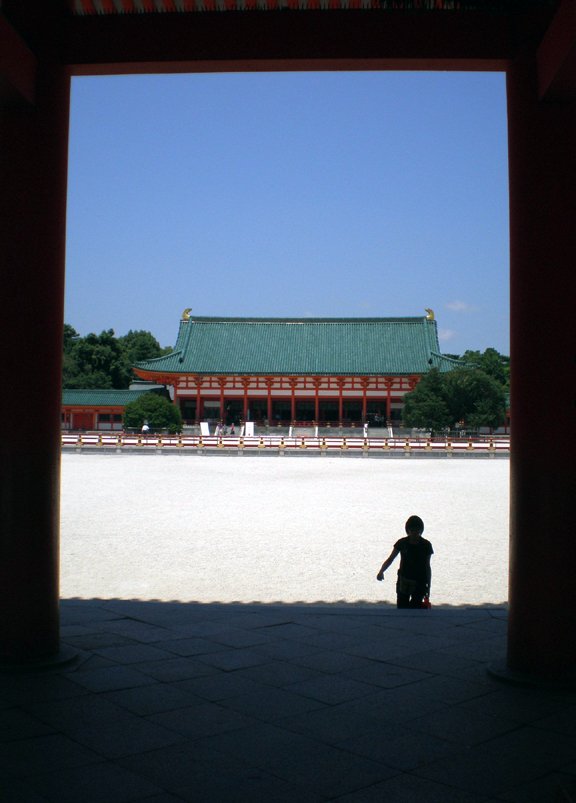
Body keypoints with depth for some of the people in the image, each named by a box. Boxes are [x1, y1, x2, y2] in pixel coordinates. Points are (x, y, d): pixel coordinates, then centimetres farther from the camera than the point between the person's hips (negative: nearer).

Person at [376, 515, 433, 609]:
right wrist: (381, 571, -23)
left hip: (419, 584, -1)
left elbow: (427, 567, 2)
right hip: (403, 582, 2)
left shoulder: (426, 545, -6)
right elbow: (390, 559, -5)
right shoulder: (402, 543, -5)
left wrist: (428, 586, 5)